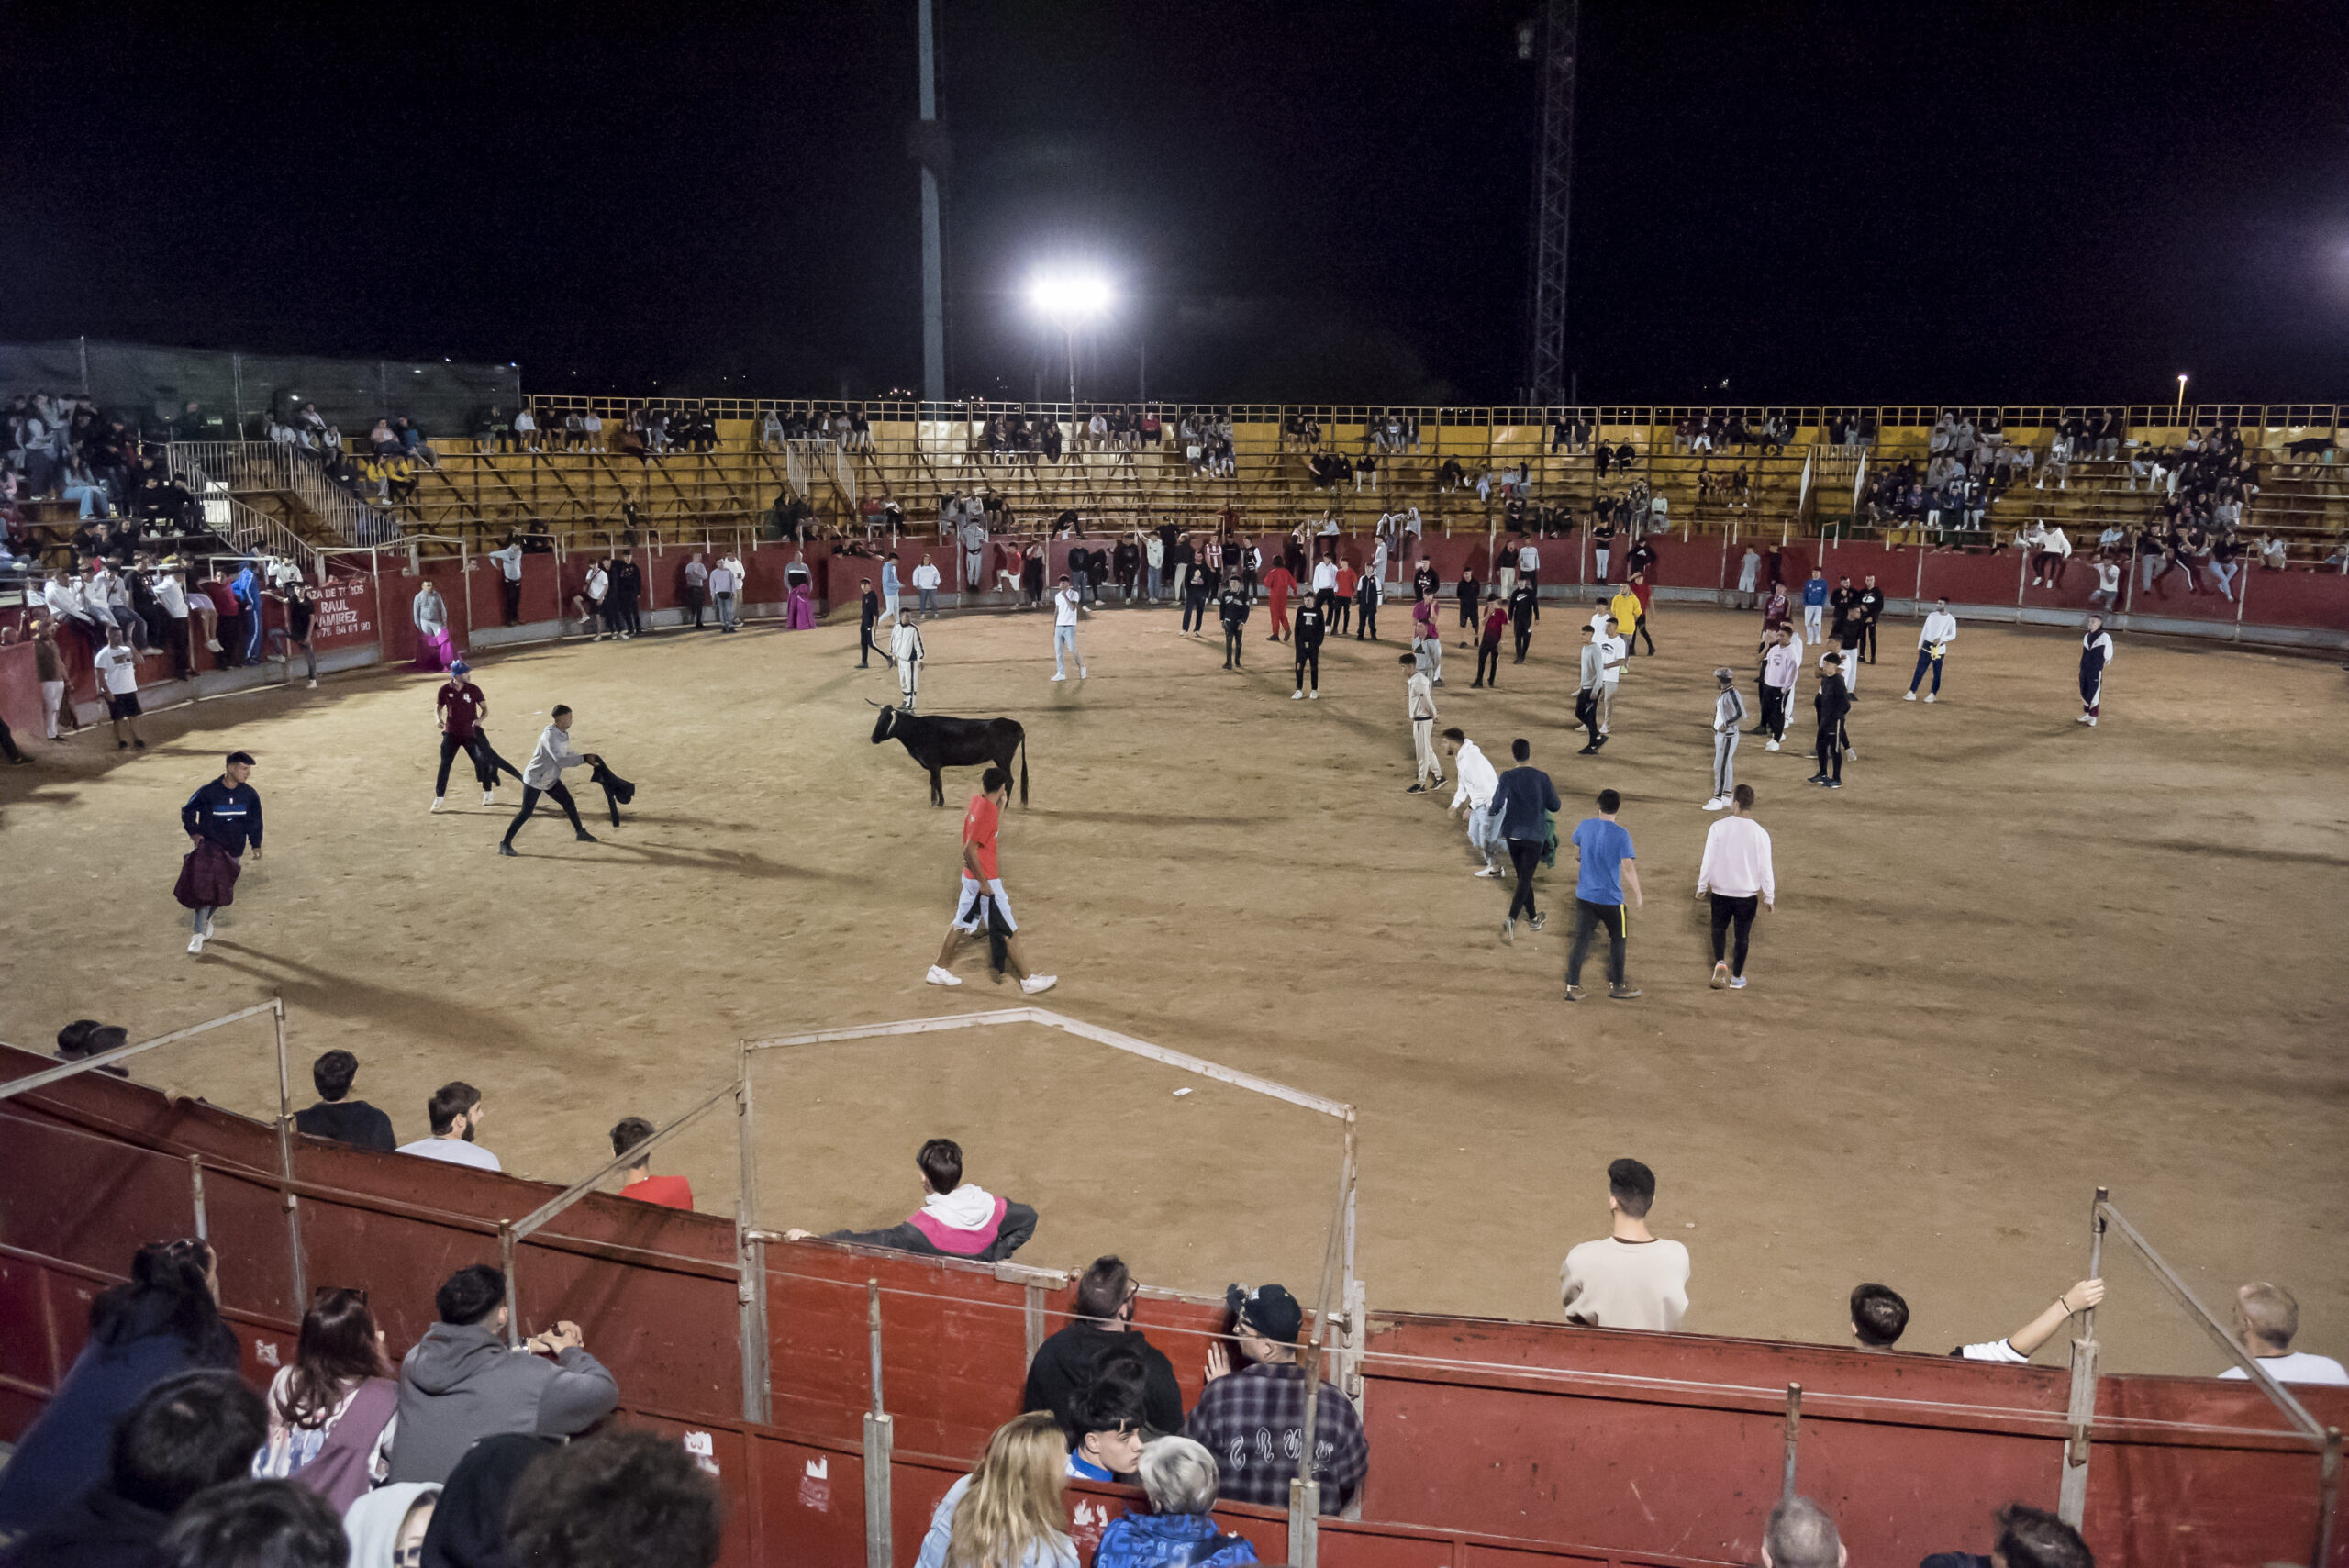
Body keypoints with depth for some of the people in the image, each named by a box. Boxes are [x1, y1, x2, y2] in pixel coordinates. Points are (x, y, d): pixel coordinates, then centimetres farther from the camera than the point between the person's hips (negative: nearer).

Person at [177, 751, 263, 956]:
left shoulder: (250, 795, -1)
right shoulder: (208, 791, -10)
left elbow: (254, 821, 12)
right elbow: (187, 811, 4)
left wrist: (256, 845, 9)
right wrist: (193, 832, -8)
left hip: (233, 851, 3)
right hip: (208, 846, -3)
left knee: (222, 891, 9)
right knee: (204, 887, -13)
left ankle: (206, 918, 38)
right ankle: (199, 934, -7)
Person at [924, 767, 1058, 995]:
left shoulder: (977, 801, 3)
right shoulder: (987, 811, -23)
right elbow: (969, 851, -25)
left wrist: (1002, 805, 10)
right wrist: (984, 884, -21)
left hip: (971, 877, 9)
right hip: (985, 880, -9)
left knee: (961, 923, 18)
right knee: (1009, 931, 0)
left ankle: (939, 970, 25)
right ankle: (1028, 979, 8)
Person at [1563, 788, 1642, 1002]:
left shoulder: (1584, 826, -2)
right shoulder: (1621, 835, -15)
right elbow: (1627, 867, -18)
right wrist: (1637, 894, -9)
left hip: (1584, 895, 4)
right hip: (1610, 898, -4)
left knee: (1581, 940, 6)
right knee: (1617, 939, 15)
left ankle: (1572, 986, 2)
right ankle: (1616, 986, 22)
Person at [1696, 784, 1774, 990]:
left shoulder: (1718, 827, -13)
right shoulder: (1760, 833, -12)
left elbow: (1708, 860, -8)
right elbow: (1765, 868, -7)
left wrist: (1702, 886, 6)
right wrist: (1769, 897, 5)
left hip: (1720, 891, 0)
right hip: (1748, 894, 0)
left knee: (1719, 928, 21)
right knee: (1742, 935, 15)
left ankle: (1719, 963, 0)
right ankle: (1736, 977, 23)